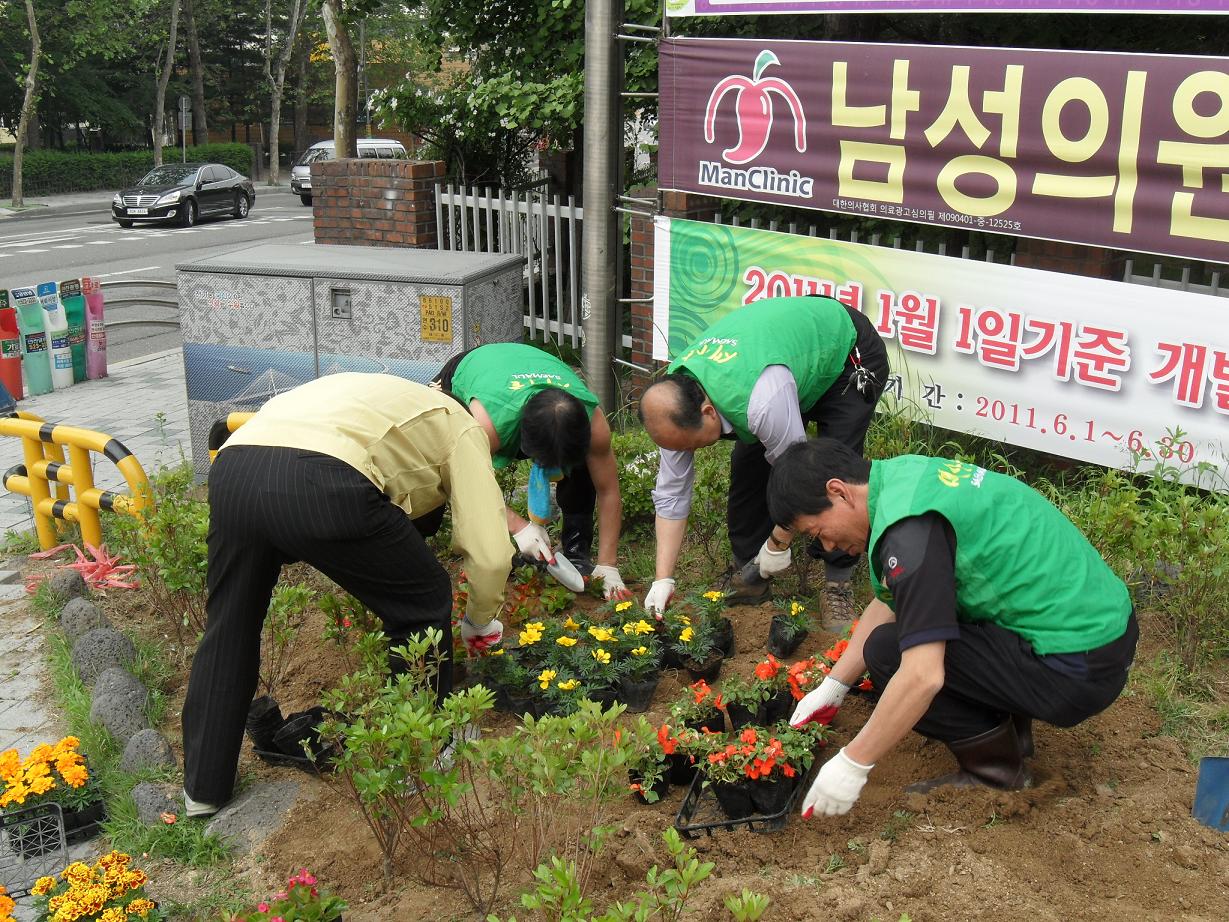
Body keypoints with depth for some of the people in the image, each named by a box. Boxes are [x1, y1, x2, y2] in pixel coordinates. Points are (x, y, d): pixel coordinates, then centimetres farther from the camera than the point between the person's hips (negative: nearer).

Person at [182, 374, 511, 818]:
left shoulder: (387, 397, 42)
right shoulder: (462, 427, 23)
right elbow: (489, 553, 14)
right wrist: (480, 622, 31)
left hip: (230, 469, 7)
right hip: (318, 484, -7)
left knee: (228, 629, 27)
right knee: (423, 602, 18)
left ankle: (204, 786, 37)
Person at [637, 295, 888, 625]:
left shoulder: (761, 401, -45)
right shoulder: (674, 399, -20)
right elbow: (671, 490, -12)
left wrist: (778, 544, -13)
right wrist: (663, 580, -14)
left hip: (846, 353, -7)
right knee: (747, 463, -3)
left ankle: (838, 585, -4)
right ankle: (748, 580, 11)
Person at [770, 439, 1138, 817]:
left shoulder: (910, 525, -24)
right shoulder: (905, 474, 6)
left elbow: (923, 677, -28)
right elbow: (886, 605, 16)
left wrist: (852, 764, -18)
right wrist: (832, 687, 16)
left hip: (1078, 669, -10)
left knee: (888, 653, -11)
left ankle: (997, 775, 3)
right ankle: (1010, 725, 18)